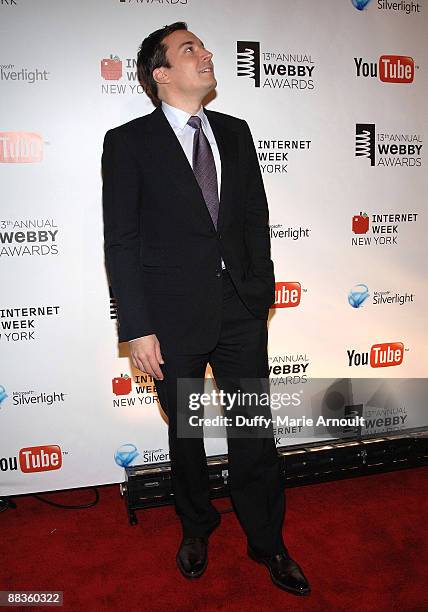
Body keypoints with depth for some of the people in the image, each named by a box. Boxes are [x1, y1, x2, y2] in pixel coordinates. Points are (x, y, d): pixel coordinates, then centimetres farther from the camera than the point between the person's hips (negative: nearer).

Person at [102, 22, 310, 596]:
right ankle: (197, 527, 41)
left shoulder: (235, 132, 9)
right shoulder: (128, 142, -4)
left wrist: (263, 291, 8)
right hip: (174, 317, -3)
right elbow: (121, 242, -7)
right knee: (185, 432, 16)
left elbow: (257, 218, 12)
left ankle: (268, 542, 32)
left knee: (256, 432, 10)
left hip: (242, 311, 3)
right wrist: (138, 328, -11)